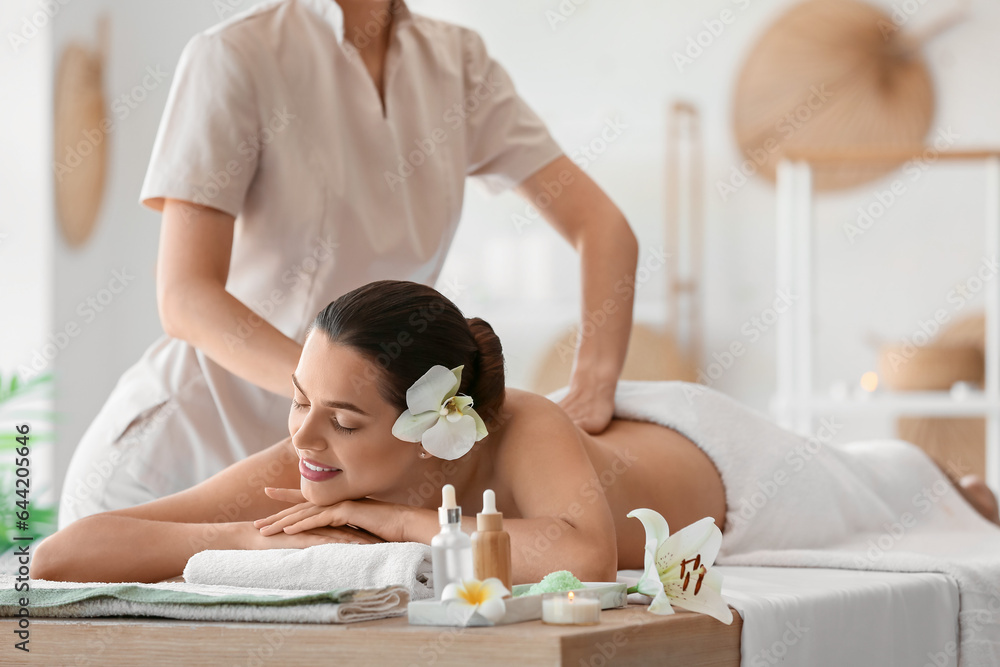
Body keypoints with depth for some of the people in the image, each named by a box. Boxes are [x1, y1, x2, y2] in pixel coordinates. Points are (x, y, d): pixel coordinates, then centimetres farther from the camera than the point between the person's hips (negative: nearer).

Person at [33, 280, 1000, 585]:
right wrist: (274, 541, -55)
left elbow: (586, 556, -71)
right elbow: (58, 558, -45)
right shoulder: (302, 471, -40)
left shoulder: (521, 436, -50)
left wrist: (404, 520, -58)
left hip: (698, 455, -4)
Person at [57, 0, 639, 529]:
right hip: (177, 462, -5)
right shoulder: (237, 55, -15)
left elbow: (603, 227, -3)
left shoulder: (458, 64, 1)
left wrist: (593, 386, -22)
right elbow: (186, 299, -21)